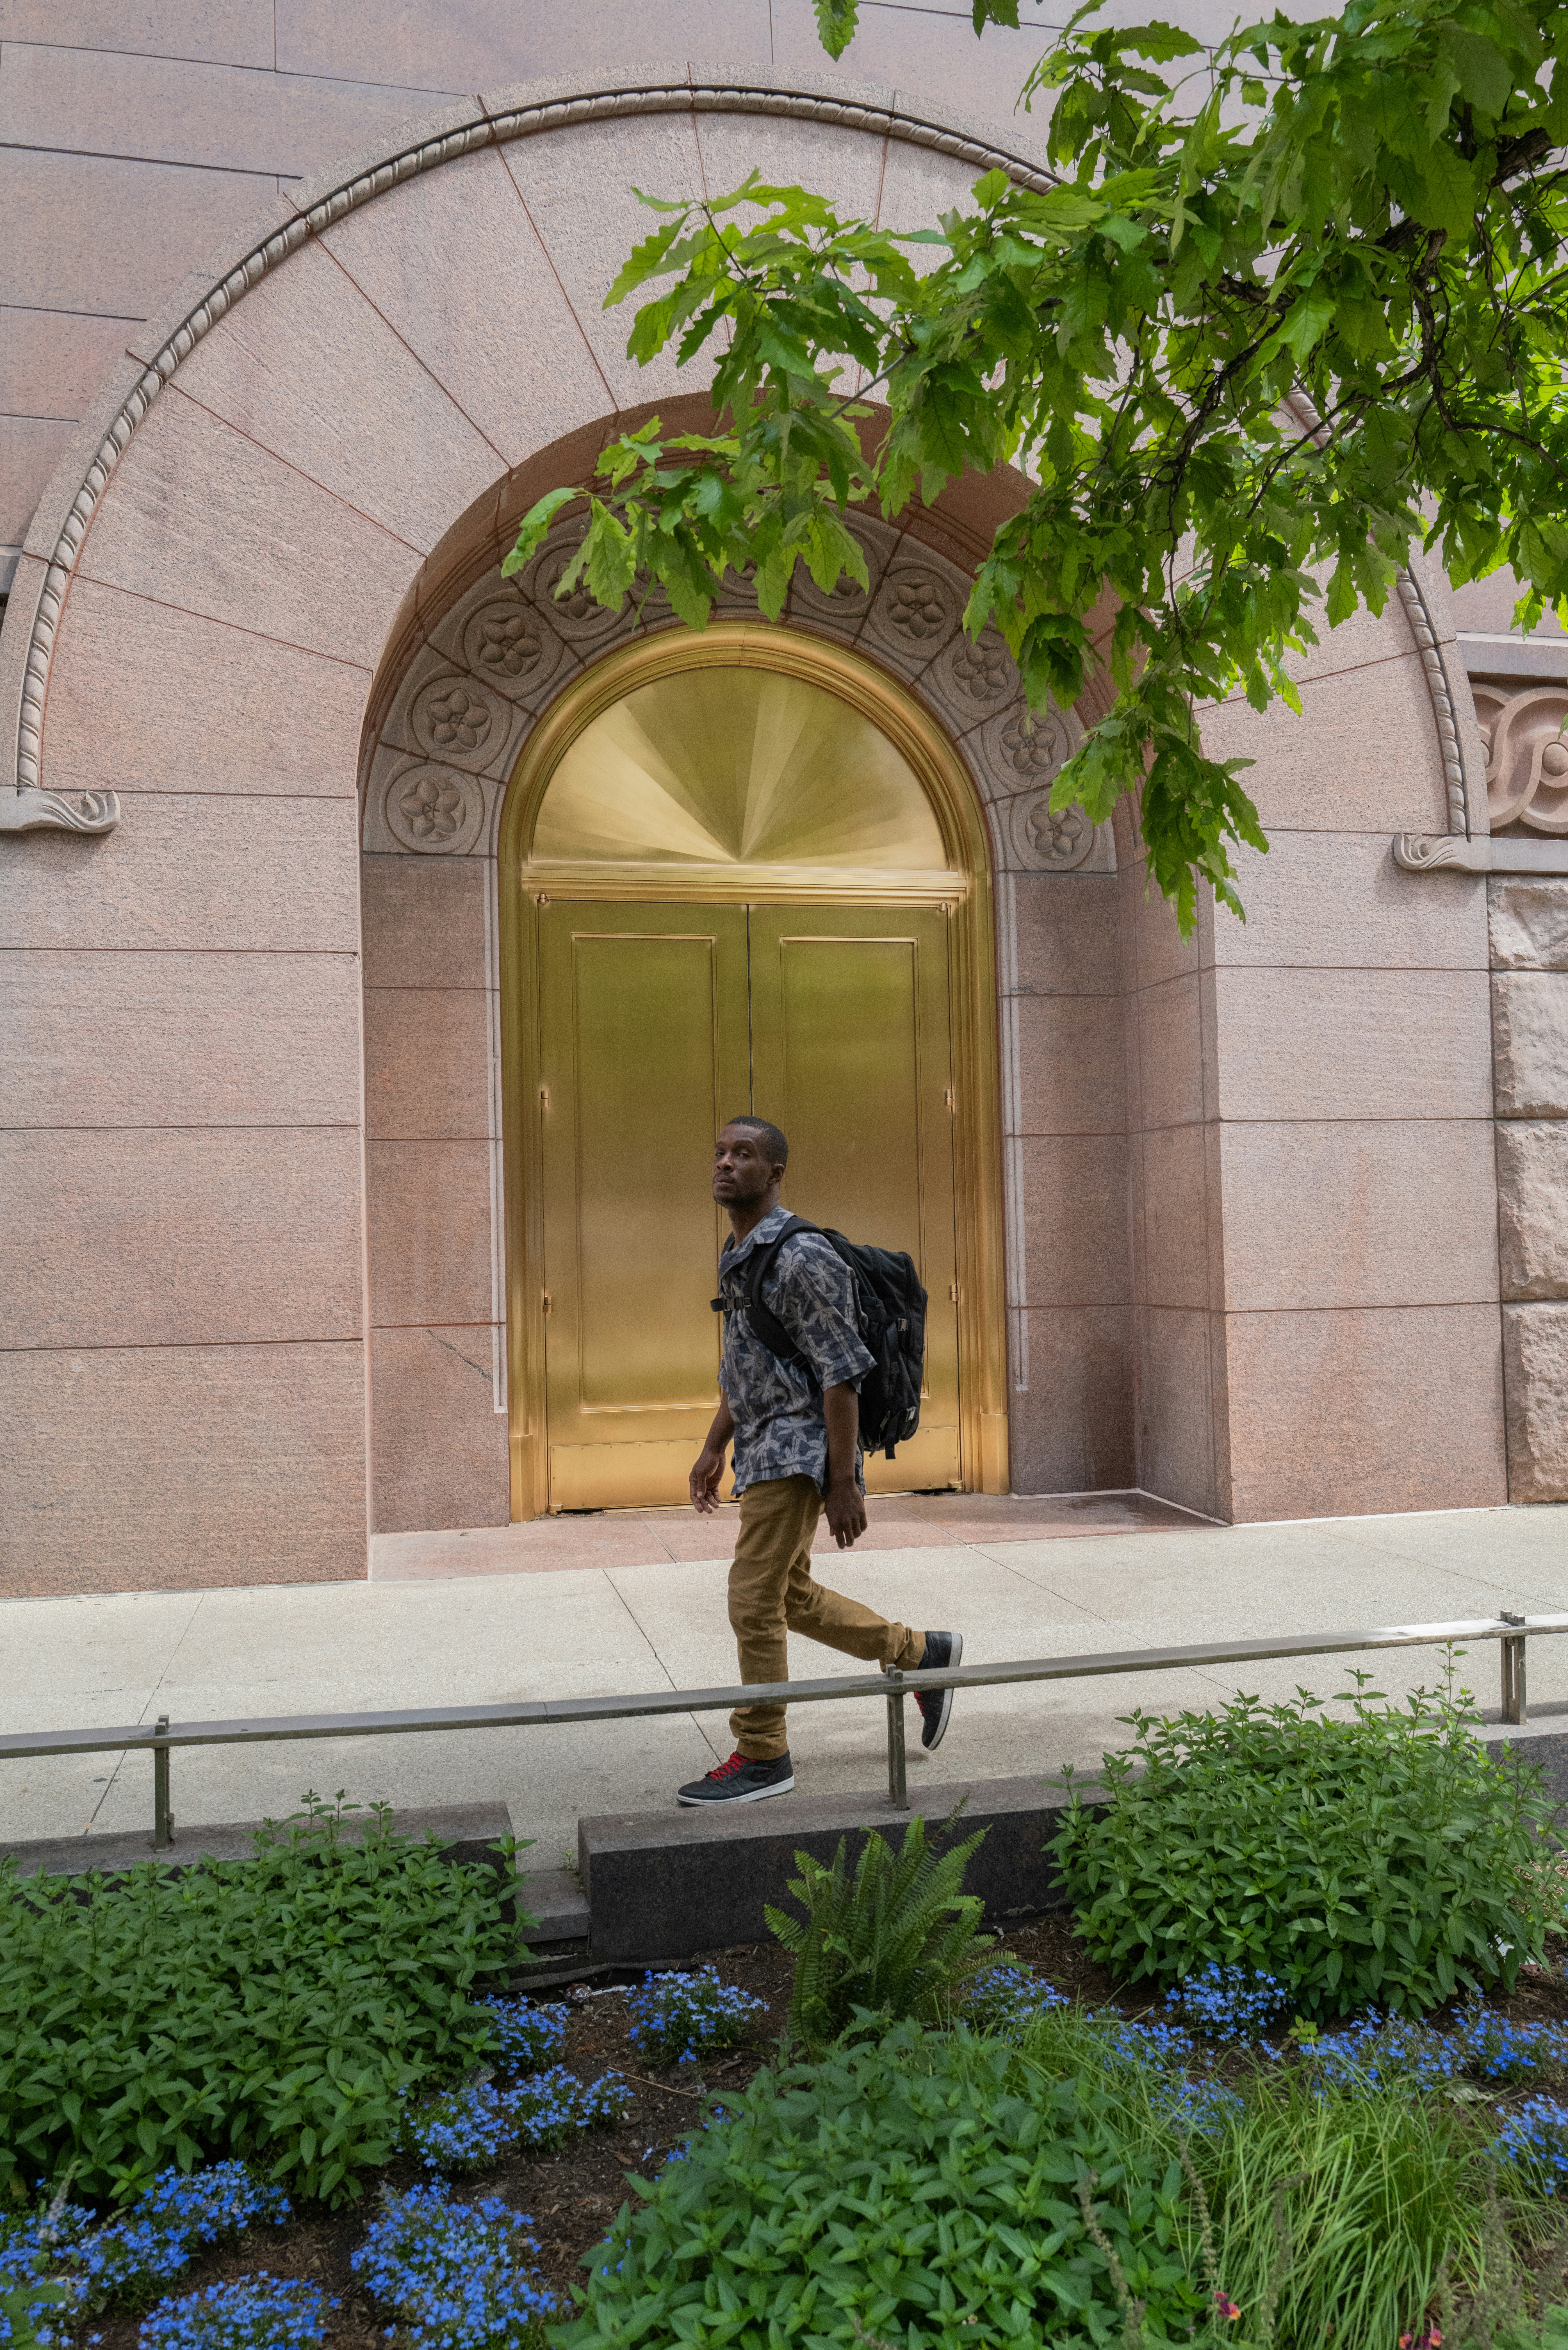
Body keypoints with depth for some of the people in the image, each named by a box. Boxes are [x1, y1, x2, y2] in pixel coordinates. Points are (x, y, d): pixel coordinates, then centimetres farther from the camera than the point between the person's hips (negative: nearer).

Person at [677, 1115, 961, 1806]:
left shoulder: (801, 1256, -17)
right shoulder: (736, 1256, 12)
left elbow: (841, 1373, -19)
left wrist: (844, 1483, -20)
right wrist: (714, 1449, 22)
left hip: (796, 1450, -10)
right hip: (761, 1447, 10)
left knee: (754, 1601, -5)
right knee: (792, 1598, 17)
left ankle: (761, 1757, 9)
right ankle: (922, 1655, 32)